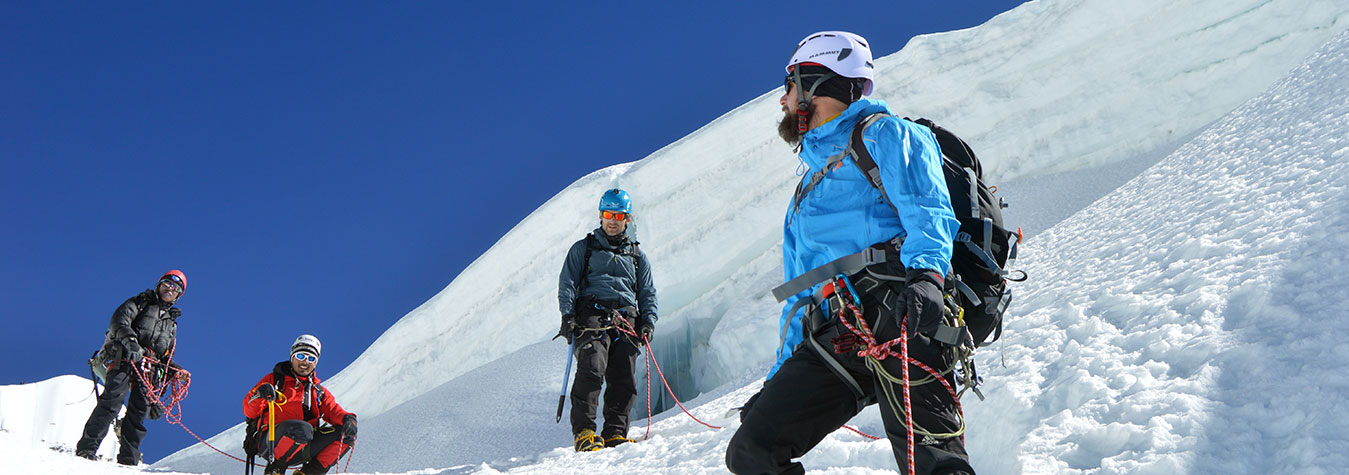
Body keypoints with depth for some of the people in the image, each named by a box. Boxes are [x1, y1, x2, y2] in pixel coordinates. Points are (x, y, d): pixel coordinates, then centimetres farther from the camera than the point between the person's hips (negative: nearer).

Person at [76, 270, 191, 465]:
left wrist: (178, 372, 11)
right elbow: (119, 320, -5)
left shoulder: (171, 323, 31)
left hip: (148, 372, 5)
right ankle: (87, 447, -21)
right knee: (113, 400, -21)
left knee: (139, 412, -5)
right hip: (123, 359, -5)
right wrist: (130, 341, -22)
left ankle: (128, 460, -3)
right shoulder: (141, 302, 15)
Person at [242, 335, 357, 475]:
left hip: (303, 448, 5)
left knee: (346, 434, -14)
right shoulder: (274, 380, 11)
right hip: (270, 442, -4)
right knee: (303, 429, -37)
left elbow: (333, 411, 7)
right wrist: (259, 394, -21)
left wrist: (348, 418, -17)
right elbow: (249, 411, 2)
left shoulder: (319, 392, 24)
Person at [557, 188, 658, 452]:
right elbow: (567, 284, 11)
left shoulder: (638, 256, 26)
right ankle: (584, 432, -24)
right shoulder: (583, 249, 19)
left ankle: (615, 433, -6)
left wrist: (648, 322, 5)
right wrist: (568, 314, -5)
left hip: (626, 321, 3)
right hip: (592, 315, -3)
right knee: (592, 369, -22)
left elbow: (648, 293, 23)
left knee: (624, 378, -10)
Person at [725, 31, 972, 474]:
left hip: (895, 311, -7)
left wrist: (927, 274, -28)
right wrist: (781, 377, 28)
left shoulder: (884, 135, 11)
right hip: (833, 336, 7)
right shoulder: (809, 186, 35)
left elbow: (928, 213, -7)